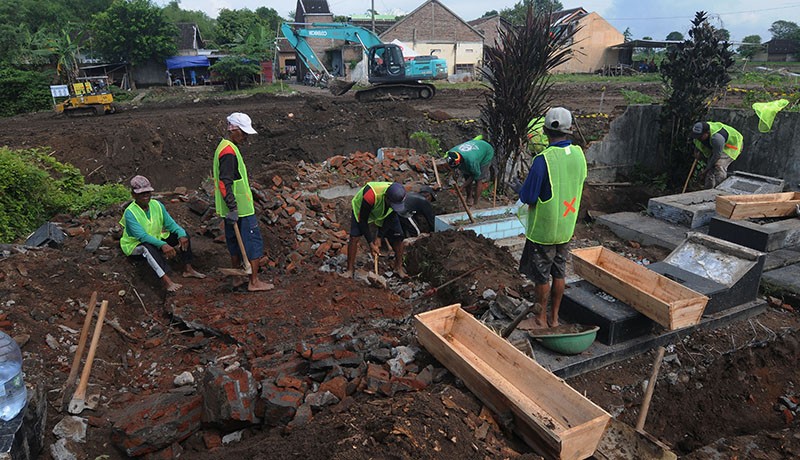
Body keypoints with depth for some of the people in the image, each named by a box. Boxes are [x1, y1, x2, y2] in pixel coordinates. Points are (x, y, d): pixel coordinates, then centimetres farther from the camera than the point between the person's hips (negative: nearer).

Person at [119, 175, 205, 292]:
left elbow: (170, 224, -7)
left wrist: (182, 234, -28)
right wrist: (162, 245, -46)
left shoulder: (157, 205, -6)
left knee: (182, 234, -9)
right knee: (148, 247, -40)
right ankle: (166, 280, -49)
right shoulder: (130, 213, -23)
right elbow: (142, 236, -33)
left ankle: (188, 269, -10)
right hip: (135, 246, -6)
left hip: (157, 239, 6)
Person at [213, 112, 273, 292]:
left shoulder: (224, 147, 15)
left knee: (235, 241, 18)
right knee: (254, 242, -4)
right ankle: (254, 282, 1)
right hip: (241, 209, -10)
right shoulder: (229, 151, -18)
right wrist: (232, 208, -25)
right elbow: (225, 183, -25)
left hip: (234, 208, 10)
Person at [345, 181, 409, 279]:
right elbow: (362, 220, -32)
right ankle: (350, 269, -6)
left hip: (385, 213, 3)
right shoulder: (370, 196, -46)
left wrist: (379, 237, -17)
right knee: (354, 237, -19)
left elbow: (390, 218, -15)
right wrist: (371, 244, -29)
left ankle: (399, 267, 9)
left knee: (398, 236, -7)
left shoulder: (399, 196, -32)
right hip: (362, 210, -3)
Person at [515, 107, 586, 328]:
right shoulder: (579, 154, -3)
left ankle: (541, 318, 24)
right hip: (566, 228, 6)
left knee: (542, 276, 9)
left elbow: (528, 198, -20)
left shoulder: (543, 160, -24)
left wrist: (520, 189, 3)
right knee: (559, 273, 18)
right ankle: (554, 317, 30)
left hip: (543, 229, -6)